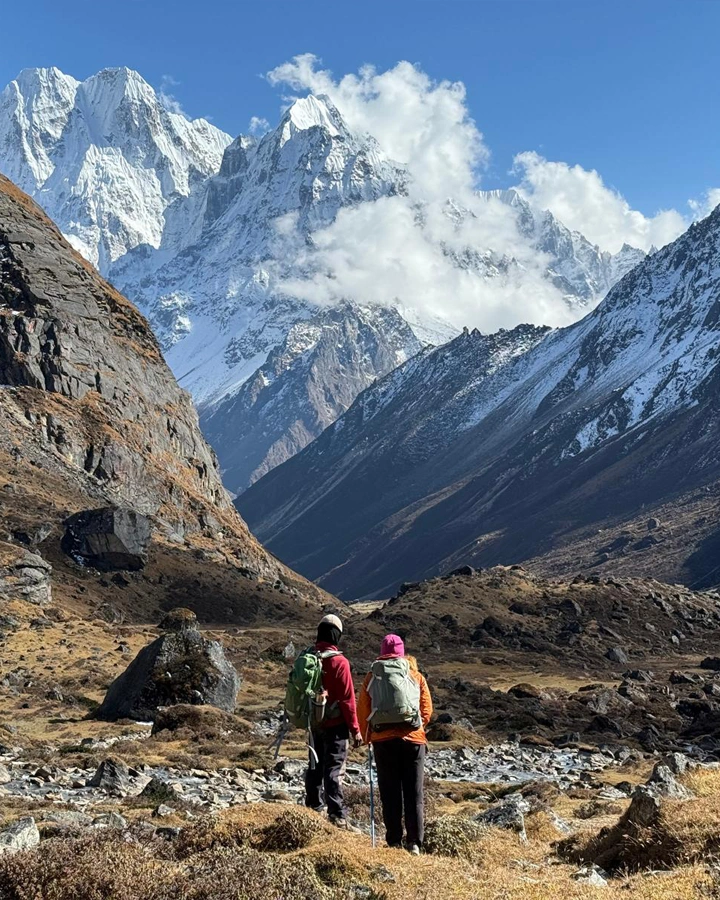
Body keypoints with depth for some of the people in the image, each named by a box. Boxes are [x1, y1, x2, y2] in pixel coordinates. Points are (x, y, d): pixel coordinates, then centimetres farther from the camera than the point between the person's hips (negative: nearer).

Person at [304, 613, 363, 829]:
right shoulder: (339, 662, -15)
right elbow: (347, 698, -15)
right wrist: (355, 729, -9)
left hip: (313, 724, 6)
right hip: (335, 724, -6)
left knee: (315, 767, 16)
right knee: (334, 769, -5)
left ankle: (313, 810, 24)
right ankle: (337, 815, -7)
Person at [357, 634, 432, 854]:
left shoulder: (372, 677, 6)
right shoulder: (416, 676, 7)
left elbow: (362, 710, 5)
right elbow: (427, 708, 6)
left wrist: (366, 737, 18)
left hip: (383, 739, 0)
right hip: (413, 739, 0)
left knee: (390, 793, 7)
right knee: (414, 792, 6)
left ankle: (394, 842, 8)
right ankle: (414, 842, 3)